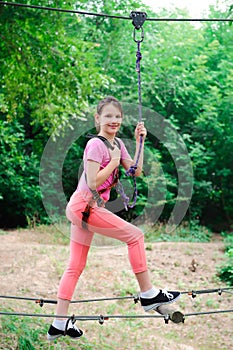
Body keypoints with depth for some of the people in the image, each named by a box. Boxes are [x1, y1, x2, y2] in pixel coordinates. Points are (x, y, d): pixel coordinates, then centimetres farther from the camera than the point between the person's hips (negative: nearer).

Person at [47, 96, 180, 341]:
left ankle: (59, 323, 11)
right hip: (84, 206, -9)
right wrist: (114, 161, -13)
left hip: (83, 208, 9)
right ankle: (148, 294, -2)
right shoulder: (96, 144, -13)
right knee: (134, 235, -10)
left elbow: (136, 171, 8)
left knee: (75, 266, 8)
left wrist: (140, 142, 4)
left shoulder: (117, 143, 13)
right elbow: (93, 182, -19)